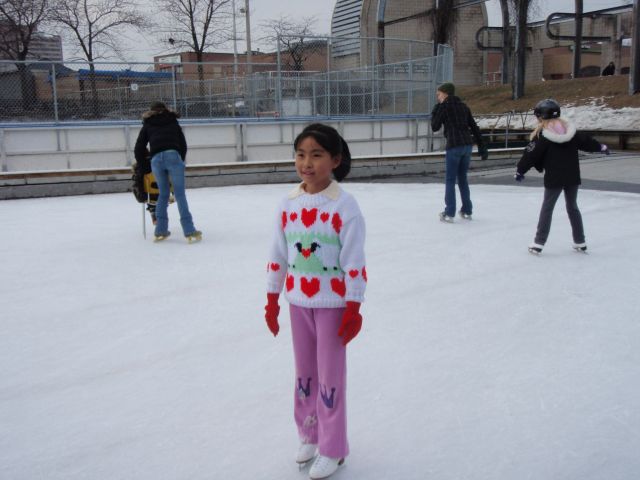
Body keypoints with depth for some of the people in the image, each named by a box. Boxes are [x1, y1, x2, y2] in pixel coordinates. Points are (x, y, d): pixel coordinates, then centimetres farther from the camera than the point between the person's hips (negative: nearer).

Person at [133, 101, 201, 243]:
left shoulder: (148, 125, 25)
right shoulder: (173, 122, 27)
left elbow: (139, 148, 19)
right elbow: (183, 145, 19)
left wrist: (142, 166, 28)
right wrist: (181, 161, 27)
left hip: (156, 159, 1)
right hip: (173, 156, -1)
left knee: (163, 194, 13)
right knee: (180, 194, -5)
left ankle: (160, 231, 13)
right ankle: (189, 231, -12)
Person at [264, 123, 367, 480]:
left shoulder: (344, 205, -16)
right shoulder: (288, 204, -1)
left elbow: (354, 262, -14)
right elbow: (278, 256, 7)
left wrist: (353, 309, -13)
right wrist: (273, 300, 10)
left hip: (332, 303, -5)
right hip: (299, 302, 5)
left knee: (330, 376, 5)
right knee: (304, 372, 17)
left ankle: (332, 449, 21)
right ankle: (310, 434, 37)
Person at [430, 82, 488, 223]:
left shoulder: (444, 106, -1)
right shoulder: (463, 106, 17)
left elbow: (435, 127, 2)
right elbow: (474, 127, 15)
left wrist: (434, 112, 17)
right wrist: (482, 147, 17)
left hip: (454, 146, -6)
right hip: (467, 145, 6)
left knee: (450, 180, 0)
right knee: (462, 178, 16)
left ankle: (449, 213, -2)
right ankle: (467, 211, 20)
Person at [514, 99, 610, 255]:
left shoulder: (542, 135, -11)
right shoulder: (570, 129, 4)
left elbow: (531, 155, -11)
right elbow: (586, 140, 15)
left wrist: (520, 170, -2)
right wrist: (601, 147, 32)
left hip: (554, 178, -5)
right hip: (572, 177, 5)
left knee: (547, 208, 3)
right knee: (573, 207, 17)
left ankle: (538, 243, 2)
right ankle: (580, 242, 22)